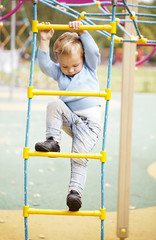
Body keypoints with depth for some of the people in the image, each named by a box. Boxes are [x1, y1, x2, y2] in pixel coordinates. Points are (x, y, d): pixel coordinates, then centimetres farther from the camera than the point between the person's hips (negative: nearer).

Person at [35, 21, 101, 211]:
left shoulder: (90, 68, 6)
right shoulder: (59, 72, 13)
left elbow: (93, 50, -9)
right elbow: (44, 64, 0)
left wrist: (81, 32, -15)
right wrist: (44, 41, -6)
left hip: (89, 122, -3)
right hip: (69, 119, 3)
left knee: (79, 158, -15)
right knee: (54, 105, -25)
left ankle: (75, 191, -11)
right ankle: (52, 141, -19)